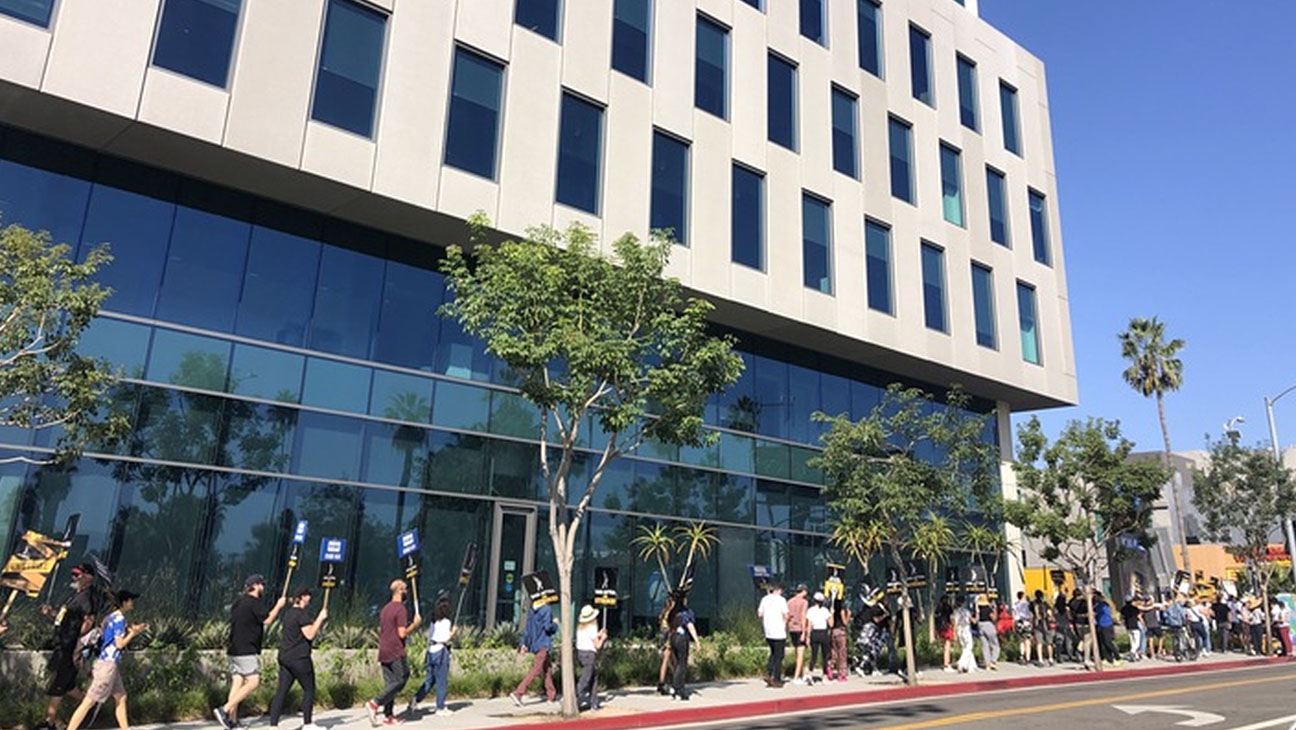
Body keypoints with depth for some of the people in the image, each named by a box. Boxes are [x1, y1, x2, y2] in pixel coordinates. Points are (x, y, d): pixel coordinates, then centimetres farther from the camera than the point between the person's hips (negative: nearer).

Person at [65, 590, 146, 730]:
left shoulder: (111, 617, 14)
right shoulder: (119, 618, -14)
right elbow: (120, 644, -17)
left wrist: (133, 631, 13)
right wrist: (133, 633, -6)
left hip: (112, 665, 10)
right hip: (108, 664, -10)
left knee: (121, 698, 13)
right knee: (89, 702, -8)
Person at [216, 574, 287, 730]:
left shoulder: (238, 602, 18)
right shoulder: (255, 602, -11)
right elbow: (267, 620, -12)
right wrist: (278, 606, 1)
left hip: (234, 649, 9)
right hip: (247, 651, -9)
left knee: (237, 682, 7)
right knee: (253, 682, -9)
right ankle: (225, 710, -17)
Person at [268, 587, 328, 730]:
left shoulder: (288, 612, 15)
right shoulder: (301, 614, -14)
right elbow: (309, 635, -17)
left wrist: (319, 621, 21)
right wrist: (320, 618, -11)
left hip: (284, 657, 8)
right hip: (299, 658, -8)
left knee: (282, 691, 5)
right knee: (309, 689, 5)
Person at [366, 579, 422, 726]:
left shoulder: (385, 609, 15)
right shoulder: (401, 609, -13)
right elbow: (402, 633, -18)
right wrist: (415, 624, -5)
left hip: (384, 653, 9)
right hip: (396, 653, -9)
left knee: (389, 684, 9)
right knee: (401, 680, -4)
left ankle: (388, 715, 9)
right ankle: (375, 703, -13)